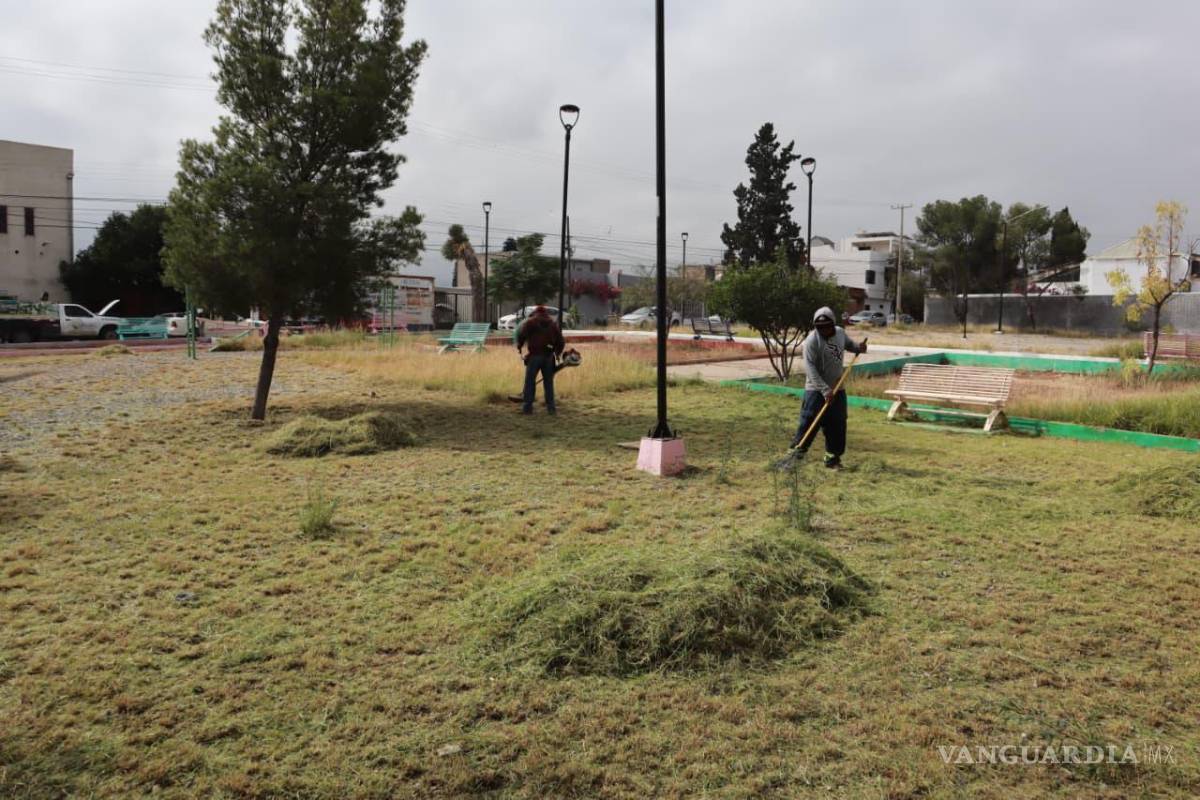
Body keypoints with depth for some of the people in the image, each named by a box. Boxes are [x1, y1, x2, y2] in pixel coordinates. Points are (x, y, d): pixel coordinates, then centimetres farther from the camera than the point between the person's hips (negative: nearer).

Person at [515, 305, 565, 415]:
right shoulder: (553, 324, 16)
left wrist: (519, 346, 9)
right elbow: (560, 341, 16)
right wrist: (557, 353, 29)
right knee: (548, 382, 10)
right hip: (548, 357, 3)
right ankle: (551, 407, 9)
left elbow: (521, 334, -7)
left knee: (530, 381, 2)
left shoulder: (530, 322, 5)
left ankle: (527, 407, 0)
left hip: (534, 356, -3)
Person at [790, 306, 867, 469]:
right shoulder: (812, 340, -17)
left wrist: (859, 347, 0)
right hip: (816, 391, -6)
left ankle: (832, 457, 22)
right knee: (808, 424, -6)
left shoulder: (840, 333, 2)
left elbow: (848, 343, 25)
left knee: (837, 425, 10)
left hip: (837, 389, 6)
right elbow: (810, 368, -22)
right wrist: (824, 390, -29)